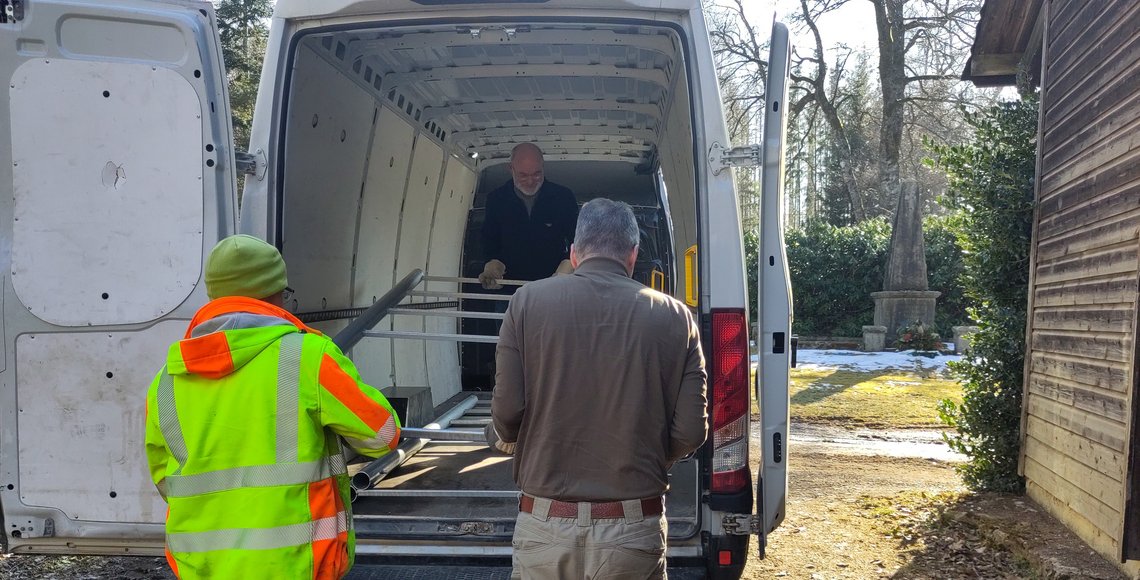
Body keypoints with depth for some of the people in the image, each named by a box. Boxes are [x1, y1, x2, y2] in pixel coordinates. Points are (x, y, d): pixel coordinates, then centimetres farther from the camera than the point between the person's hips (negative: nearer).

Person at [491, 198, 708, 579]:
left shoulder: (528, 301, -5)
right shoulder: (675, 317, -3)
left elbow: (507, 412, -8)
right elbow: (691, 431, -5)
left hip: (545, 525, 0)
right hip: (634, 531, 1)